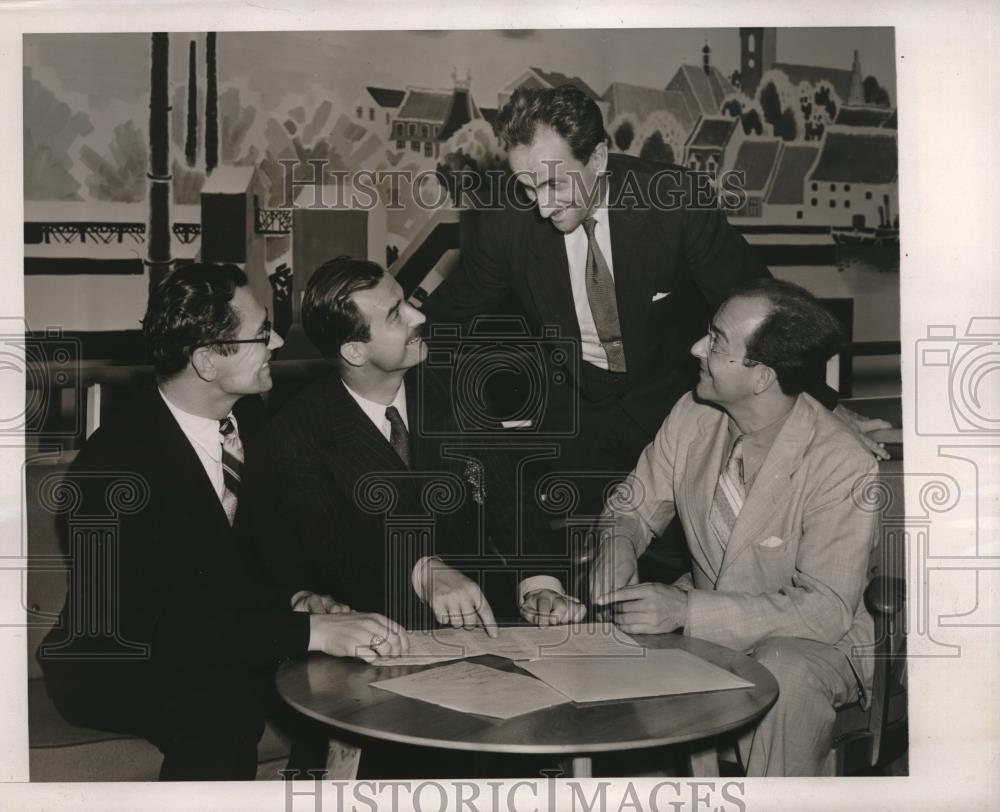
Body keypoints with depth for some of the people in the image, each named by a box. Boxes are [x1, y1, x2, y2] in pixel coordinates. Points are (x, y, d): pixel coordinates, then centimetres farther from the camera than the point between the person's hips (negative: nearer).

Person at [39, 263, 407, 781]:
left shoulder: (249, 413, -3)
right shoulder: (115, 466, -26)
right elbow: (164, 624, -32)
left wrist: (293, 599, -14)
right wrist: (311, 632, -38)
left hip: (231, 635, 6)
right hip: (119, 667, -6)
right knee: (223, 706, -35)